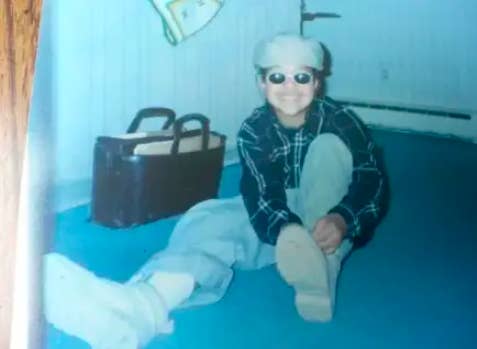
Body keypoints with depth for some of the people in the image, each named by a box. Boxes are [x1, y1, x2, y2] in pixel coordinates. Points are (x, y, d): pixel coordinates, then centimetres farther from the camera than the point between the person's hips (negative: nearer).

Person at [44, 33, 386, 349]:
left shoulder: (339, 119, -14)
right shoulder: (253, 130, -12)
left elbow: (371, 176, -21)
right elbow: (262, 195, -25)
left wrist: (341, 219, -44)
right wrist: (291, 234, -47)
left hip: (324, 215, -1)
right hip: (276, 215, 1)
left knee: (330, 145, -27)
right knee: (210, 219, -29)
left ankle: (320, 272, -44)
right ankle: (143, 303, -63)